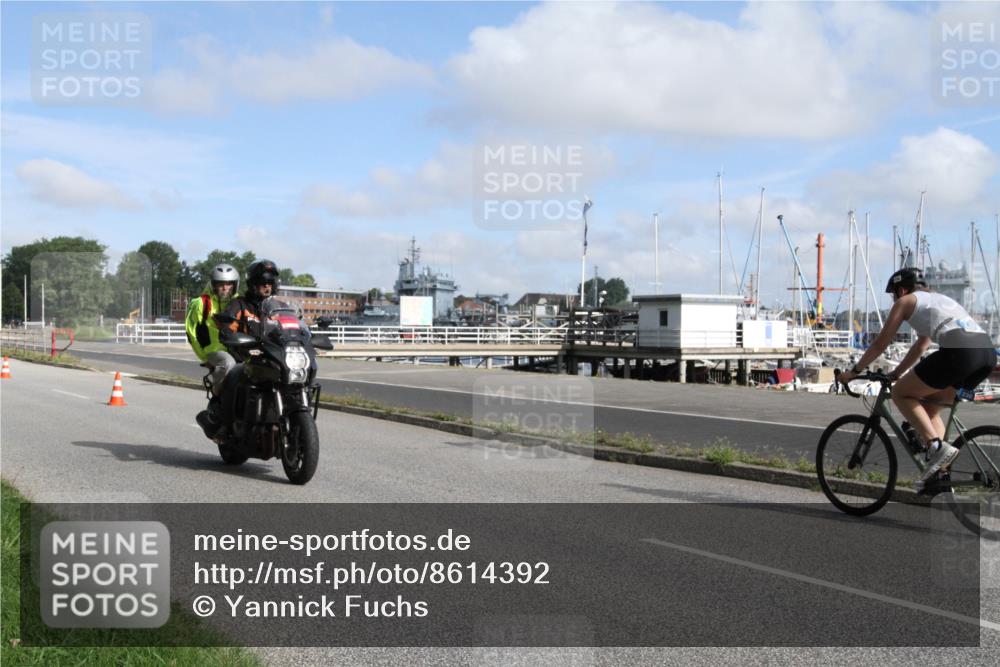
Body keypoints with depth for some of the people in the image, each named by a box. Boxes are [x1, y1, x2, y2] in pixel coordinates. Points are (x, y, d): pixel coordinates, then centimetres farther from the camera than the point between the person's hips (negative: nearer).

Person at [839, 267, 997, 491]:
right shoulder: (937, 299, 36)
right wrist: (895, 374, 48)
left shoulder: (906, 301, 14)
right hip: (987, 351, 8)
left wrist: (854, 371, 25)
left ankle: (936, 446, -8)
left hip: (959, 351, -8)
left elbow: (880, 344, 15)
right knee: (929, 407, 22)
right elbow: (920, 347, 42)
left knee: (900, 393, 8)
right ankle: (940, 473, 12)